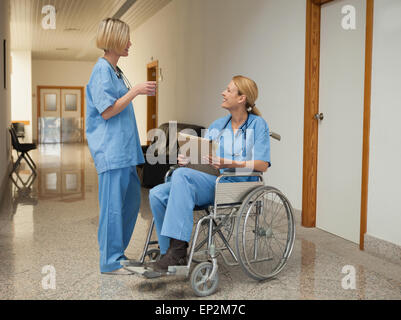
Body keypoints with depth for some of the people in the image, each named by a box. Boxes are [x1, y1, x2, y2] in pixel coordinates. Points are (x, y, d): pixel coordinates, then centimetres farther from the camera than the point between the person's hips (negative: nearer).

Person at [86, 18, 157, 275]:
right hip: (111, 150, -10)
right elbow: (107, 111, -17)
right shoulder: (102, 70, -12)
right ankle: (111, 262, 5)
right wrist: (135, 91, -16)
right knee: (113, 205, -5)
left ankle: (118, 253, 25)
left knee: (132, 200, 14)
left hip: (124, 148, 10)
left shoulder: (115, 70, 18)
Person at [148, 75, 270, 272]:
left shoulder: (257, 125, 2)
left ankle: (177, 251, -33)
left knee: (181, 174, -31)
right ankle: (170, 254, -10)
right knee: (157, 194, -16)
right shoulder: (217, 126, 20)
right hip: (211, 184, 7)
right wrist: (187, 160, -5)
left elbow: (262, 165, -8)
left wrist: (229, 164, -20)